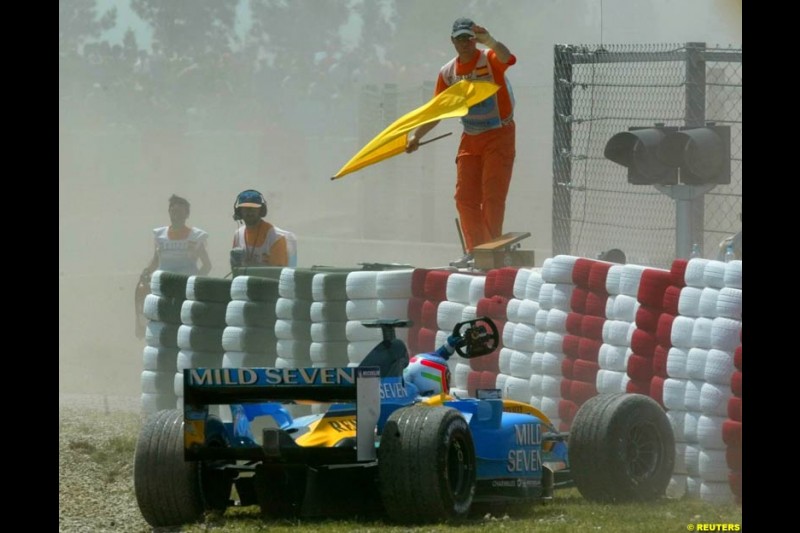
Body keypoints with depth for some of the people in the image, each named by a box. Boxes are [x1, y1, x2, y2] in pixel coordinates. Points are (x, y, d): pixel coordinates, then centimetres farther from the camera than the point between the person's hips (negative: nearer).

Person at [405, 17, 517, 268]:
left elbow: (505, 57, -39)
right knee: (465, 198, 5)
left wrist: (489, 41, -59)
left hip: (499, 136, -6)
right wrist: (416, 136, 0)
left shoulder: (490, 59, -13)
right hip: (470, 139, 6)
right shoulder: (448, 73, 3)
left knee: (492, 196, -10)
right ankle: (474, 251, 14)